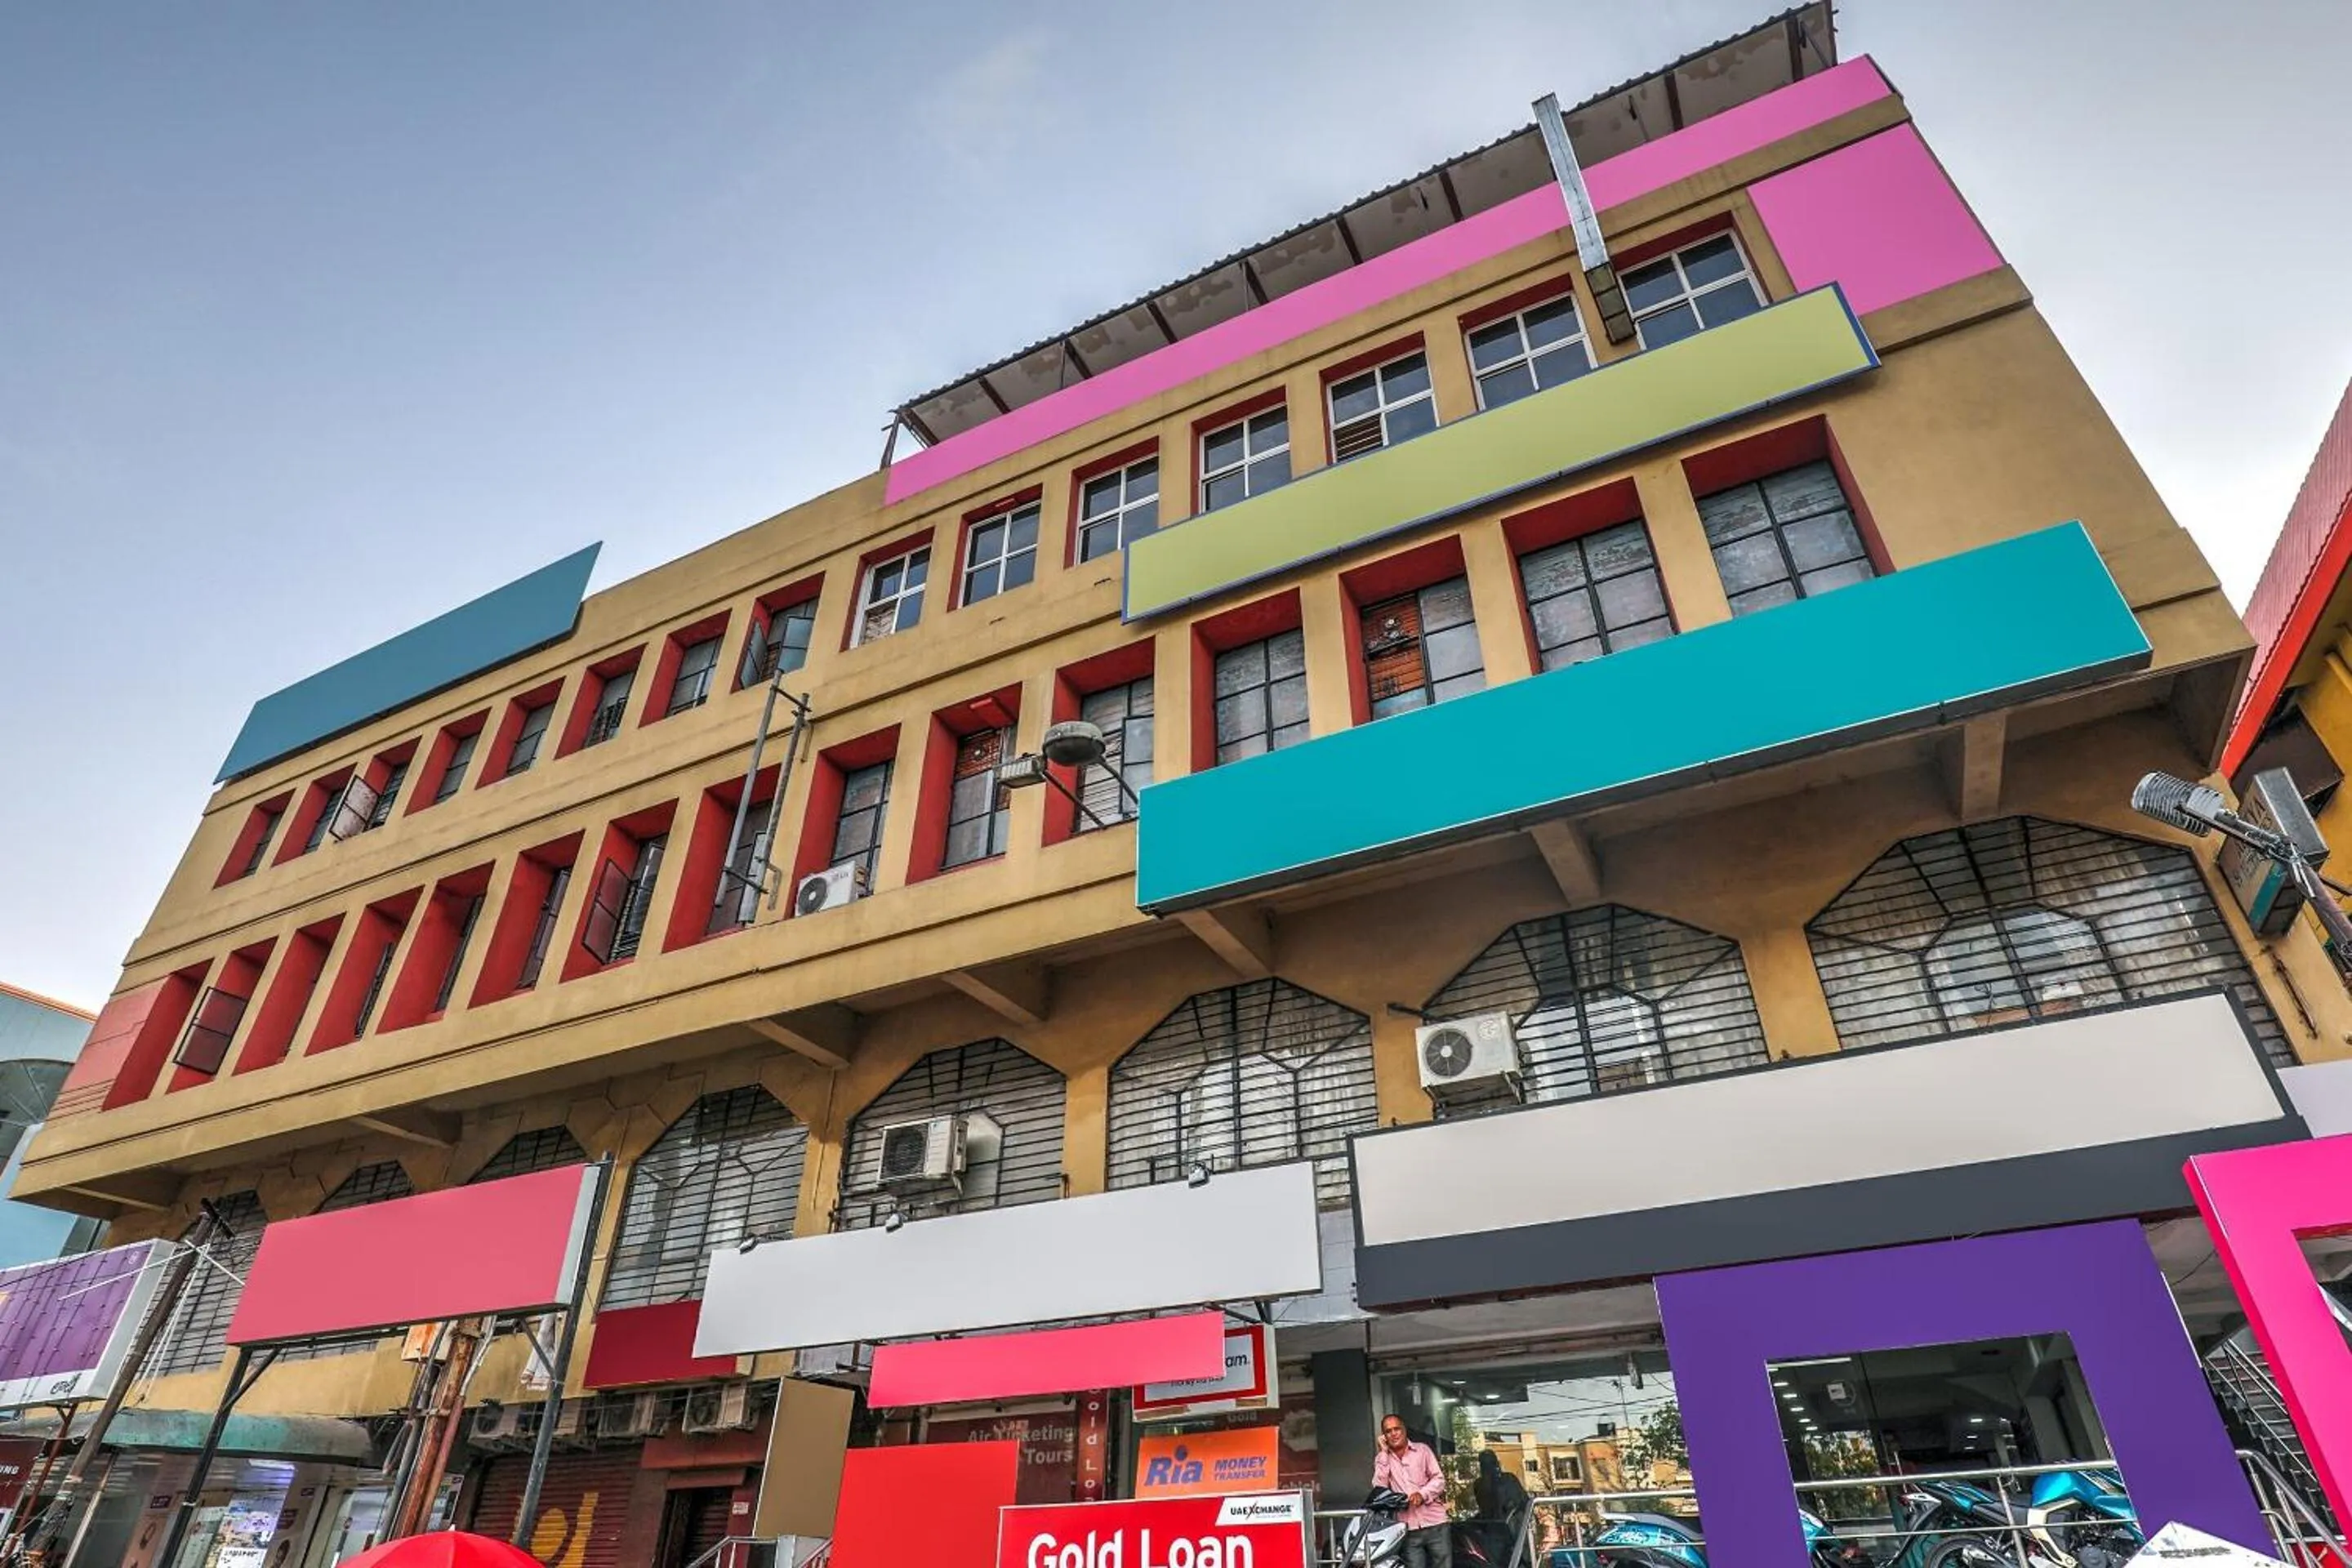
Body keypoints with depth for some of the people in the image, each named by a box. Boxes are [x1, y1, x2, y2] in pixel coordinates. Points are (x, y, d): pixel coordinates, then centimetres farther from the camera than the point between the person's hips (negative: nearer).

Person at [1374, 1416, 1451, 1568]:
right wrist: (1384, 1452, -7)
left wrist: (1423, 1494, -16)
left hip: (1434, 1523, 0)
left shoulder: (1422, 1450, 7)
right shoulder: (1383, 1459, 8)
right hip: (1409, 1528, 0)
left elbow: (1439, 1479, 2)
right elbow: (1379, 1486, -7)